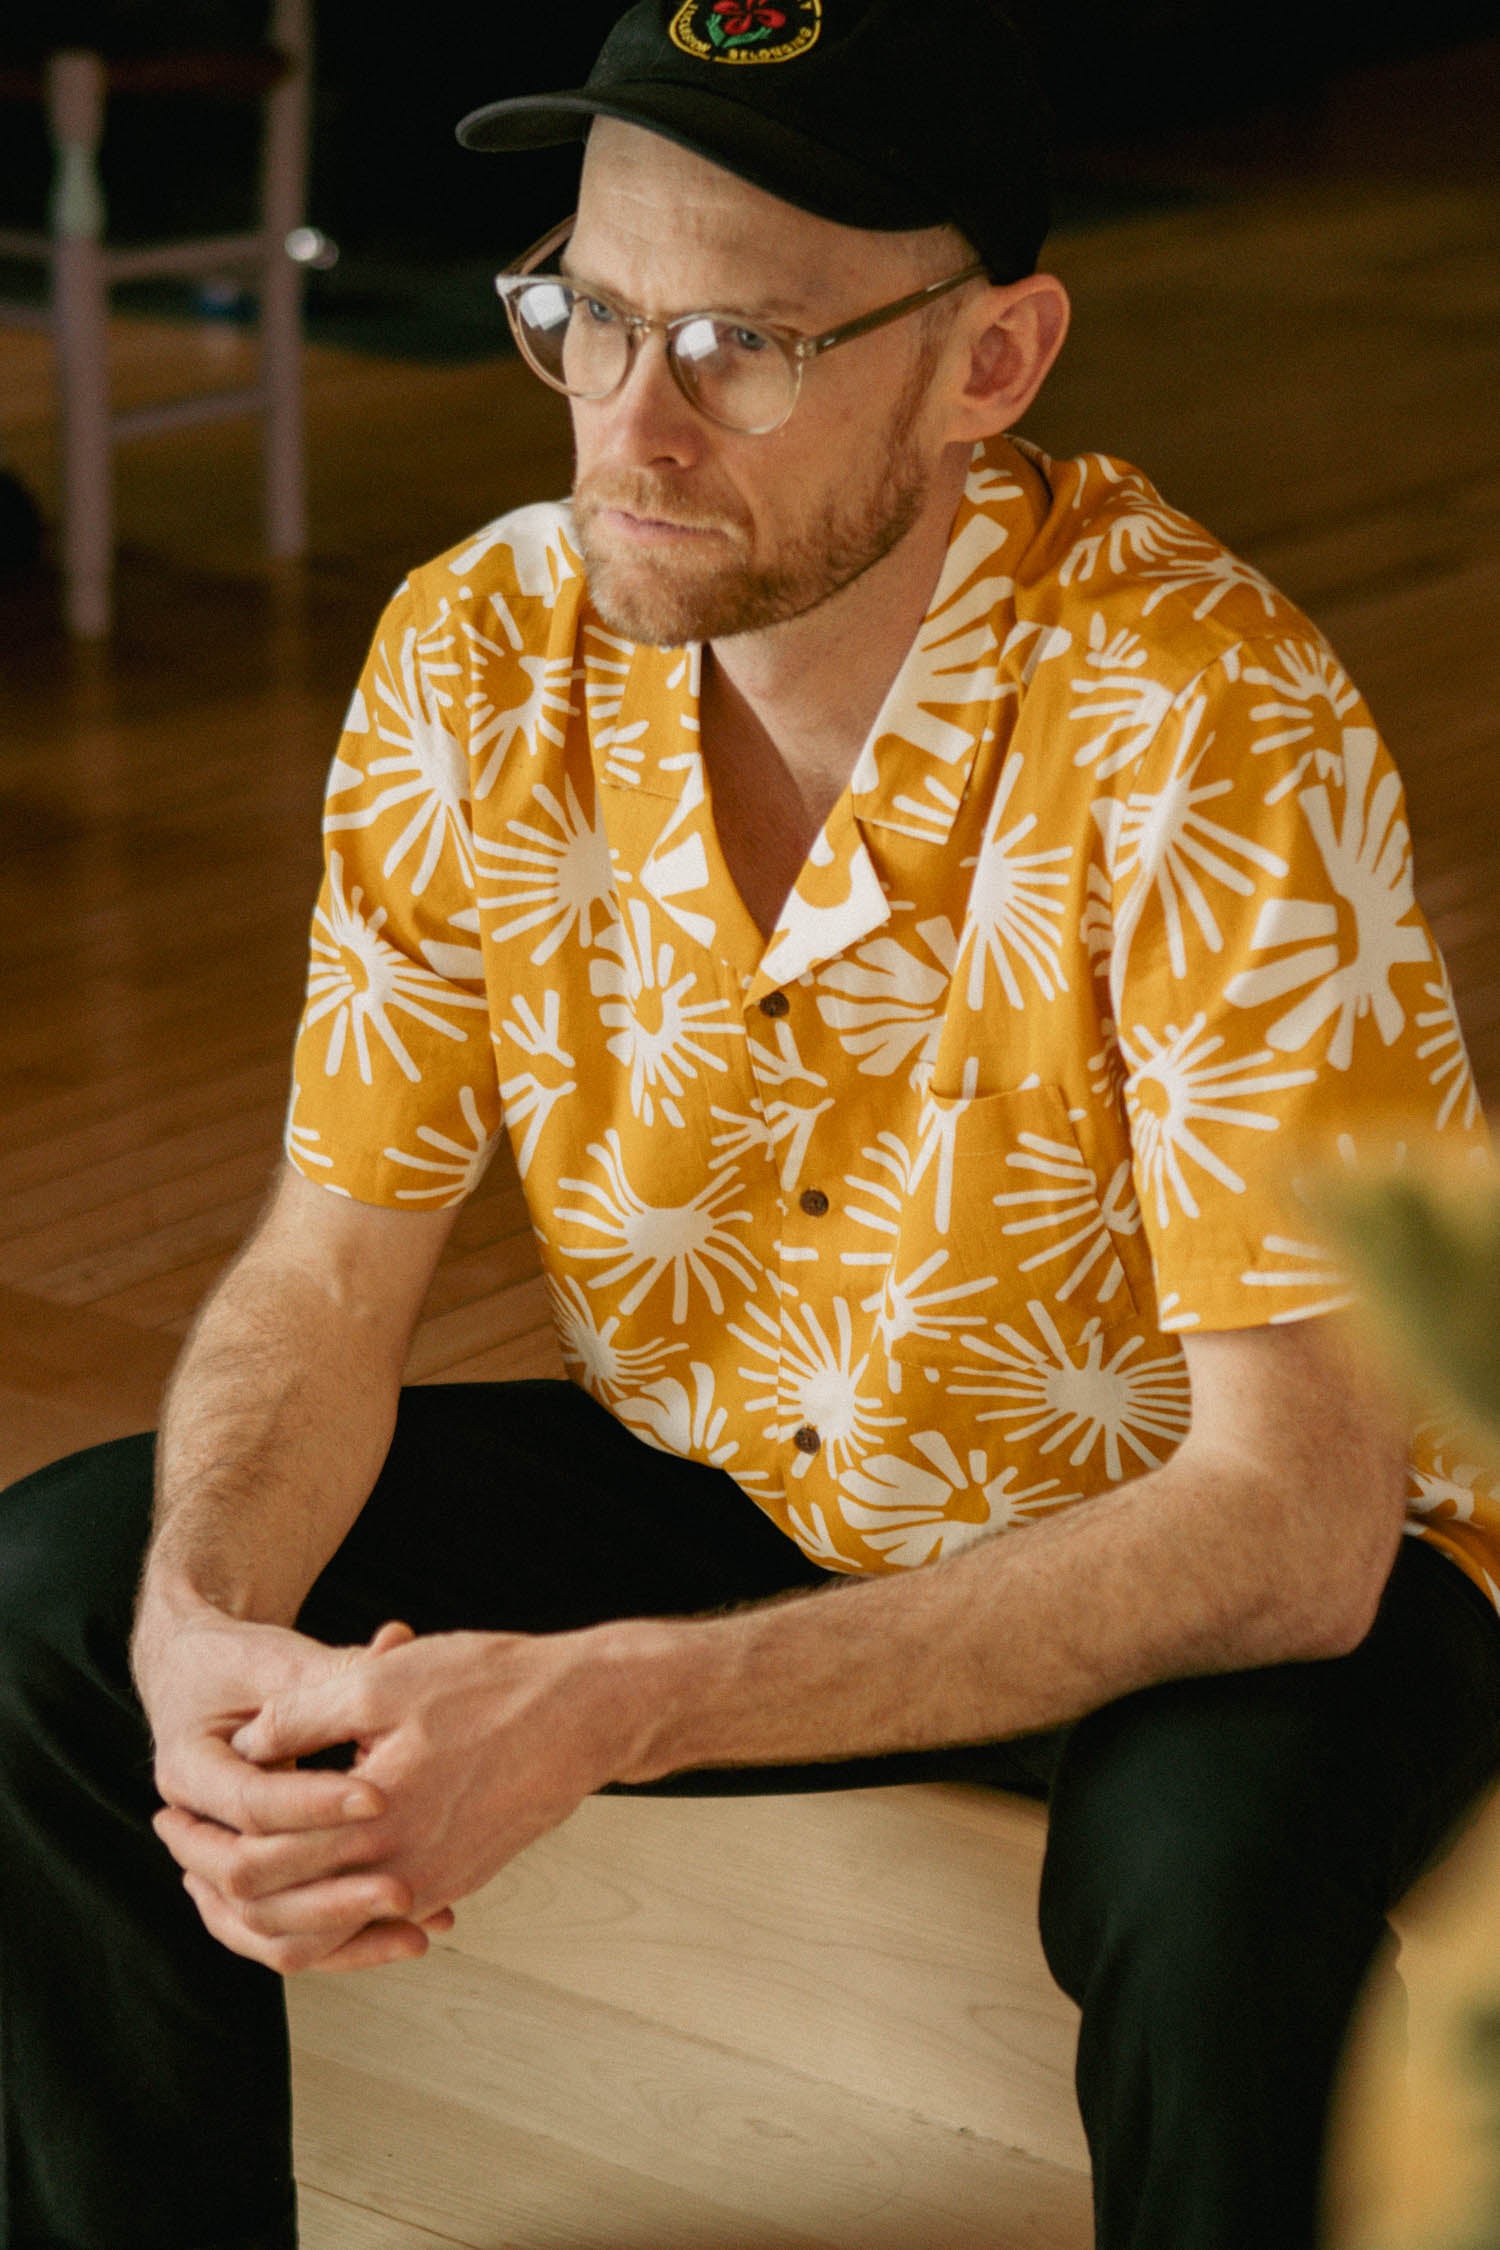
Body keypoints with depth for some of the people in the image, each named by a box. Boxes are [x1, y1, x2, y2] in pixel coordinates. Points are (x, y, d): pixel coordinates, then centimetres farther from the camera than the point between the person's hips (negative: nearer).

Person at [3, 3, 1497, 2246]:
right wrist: (204, 1627, -30)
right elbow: (332, 1266, -6)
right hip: (724, 1491, 5)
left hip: (1203, 1555, -4)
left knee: (1216, 1852, -37)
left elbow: (1288, 1518, -32)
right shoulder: (483, 655, -13)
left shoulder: (1207, 732, -29)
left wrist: (603, 1708, -40)